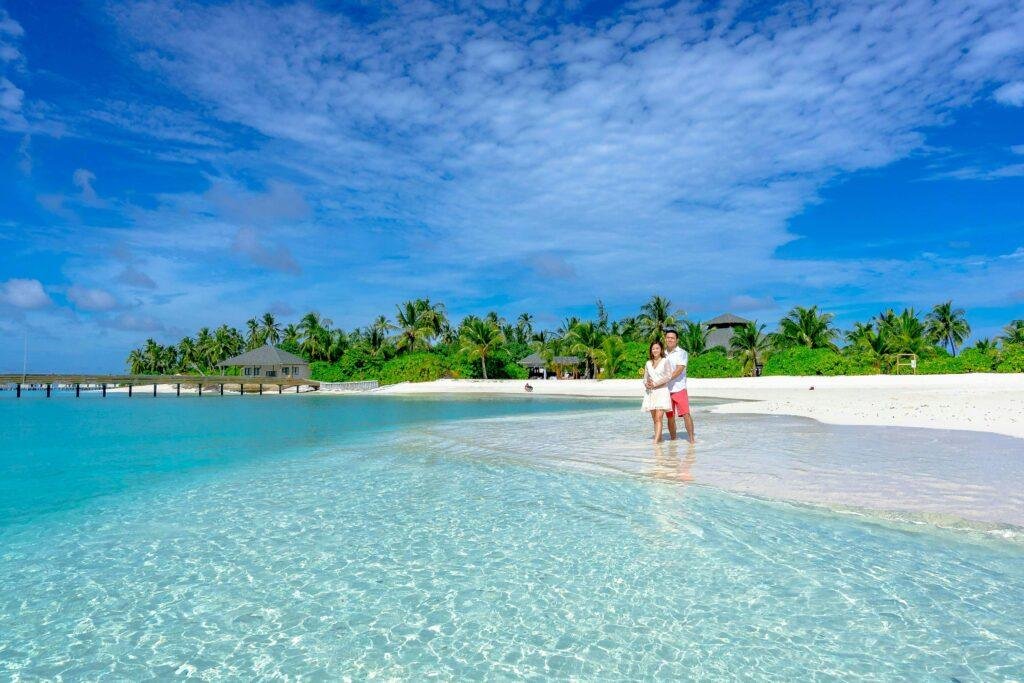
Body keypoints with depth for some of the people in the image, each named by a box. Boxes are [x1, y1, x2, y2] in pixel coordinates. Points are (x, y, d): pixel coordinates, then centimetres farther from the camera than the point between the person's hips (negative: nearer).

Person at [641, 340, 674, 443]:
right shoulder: (648, 363, 15)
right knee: (654, 418, 4)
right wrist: (646, 384, -5)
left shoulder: (666, 361, 2)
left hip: (662, 391, -5)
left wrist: (655, 383, -10)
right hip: (650, 392, 5)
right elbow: (645, 377, 17)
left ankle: (656, 440, -22)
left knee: (658, 417, -15)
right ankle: (659, 438, 11)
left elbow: (668, 376, -7)